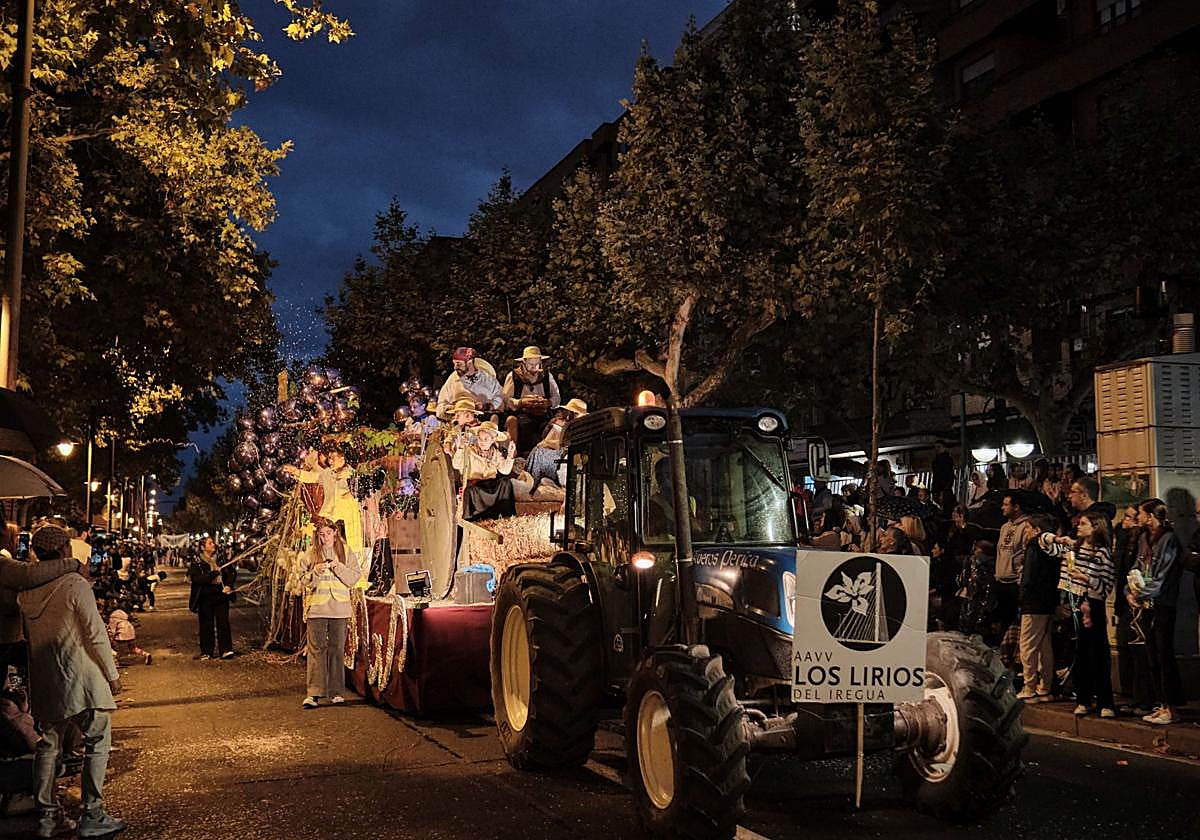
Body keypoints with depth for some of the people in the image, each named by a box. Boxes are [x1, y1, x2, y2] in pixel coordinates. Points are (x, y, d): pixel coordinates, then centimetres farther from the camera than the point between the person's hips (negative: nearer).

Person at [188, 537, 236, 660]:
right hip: (205, 598, -2)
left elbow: (232, 572, 11)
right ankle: (206, 652, 13)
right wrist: (214, 573, -19)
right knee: (206, 624, 5)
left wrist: (229, 585, -7)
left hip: (221, 595, 2)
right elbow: (196, 579, -16)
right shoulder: (196, 562, -3)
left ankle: (226, 650, -3)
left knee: (223, 621, -4)